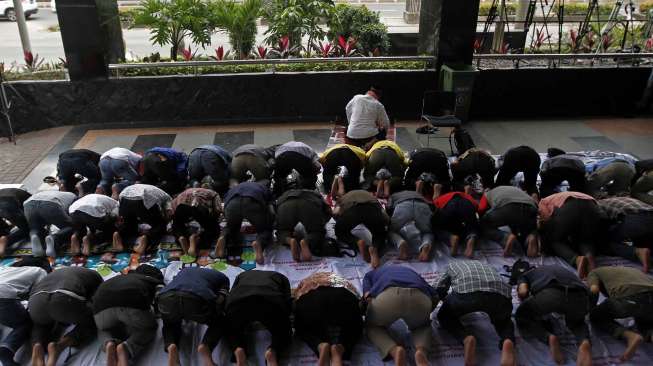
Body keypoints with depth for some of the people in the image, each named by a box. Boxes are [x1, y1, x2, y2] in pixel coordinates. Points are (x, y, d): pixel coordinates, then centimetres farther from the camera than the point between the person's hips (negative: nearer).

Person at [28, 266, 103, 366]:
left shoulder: (55, 273, 43)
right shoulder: (94, 275, 30)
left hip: (36, 300, 4)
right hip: (66, 298, -4)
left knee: (40, 325, 37)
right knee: (91, 324, 23)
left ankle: (37, 347, 2)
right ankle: (60, 345, -5)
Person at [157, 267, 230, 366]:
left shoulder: (185, 270, 43)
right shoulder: (222, 277, 33)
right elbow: (221, 301, 24)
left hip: (167, 298, 3)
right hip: (198, 299, -3)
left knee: (170, 323, 37)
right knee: (219, 323, 27)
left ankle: (171, 346, 4)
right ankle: (205, 346, -3)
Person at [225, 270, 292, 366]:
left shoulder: (242, 275, 42)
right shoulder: (280, 277, 37)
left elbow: (230, 297, 33)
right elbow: (288, 302, 22)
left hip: (237, 301, 2)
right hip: (271, 302, -1)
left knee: (232, 332, 33)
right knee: (283, 334, 27)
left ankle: (238, 350, 3)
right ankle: (272, 351, -4)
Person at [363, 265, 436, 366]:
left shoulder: (370, 274, 37)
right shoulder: (412, 273, 43)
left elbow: (369, 297, 15)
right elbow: (435, 296, 29)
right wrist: (424, 315, 42)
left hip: (388, 296, -2)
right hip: (419, 297, 2)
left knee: (372, 327, 28)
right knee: (422, 327, 34)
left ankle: (394, 350, -3)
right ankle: (422, 351, 0)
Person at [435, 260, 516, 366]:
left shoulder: (452, 265, 38)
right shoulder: (484, 265, 45)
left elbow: (438, 290, 31)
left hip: (466, 290, -3)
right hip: (500, 293, 3)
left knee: (444, 316, 26)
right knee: (502, 320, 36)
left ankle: (466, 338, -6)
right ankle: (507, 341, 0)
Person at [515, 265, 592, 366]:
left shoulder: (525, 275, 33)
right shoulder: (561, 270, 45)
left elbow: (523, 292, 13)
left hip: (550, 293, -4)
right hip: (580, 296, 4)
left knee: (522, 317, 24)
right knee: (576, 323, 37)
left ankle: (549, 338, -5)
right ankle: (585, 342, 2)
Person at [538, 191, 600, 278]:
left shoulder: (543, 202, 31)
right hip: (592, 207, 5)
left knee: (554, 242, 16)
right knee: (587, 242, 26)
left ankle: (577, 259, -14)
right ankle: (589, 256, -11)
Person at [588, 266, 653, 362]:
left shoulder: (594, 273, 28)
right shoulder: (631, 270, 45)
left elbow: (594, 290, 7)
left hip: (629, 297, -5)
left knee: (596, 316, 22)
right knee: (645, 326, 35)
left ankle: (630, 336, -5)